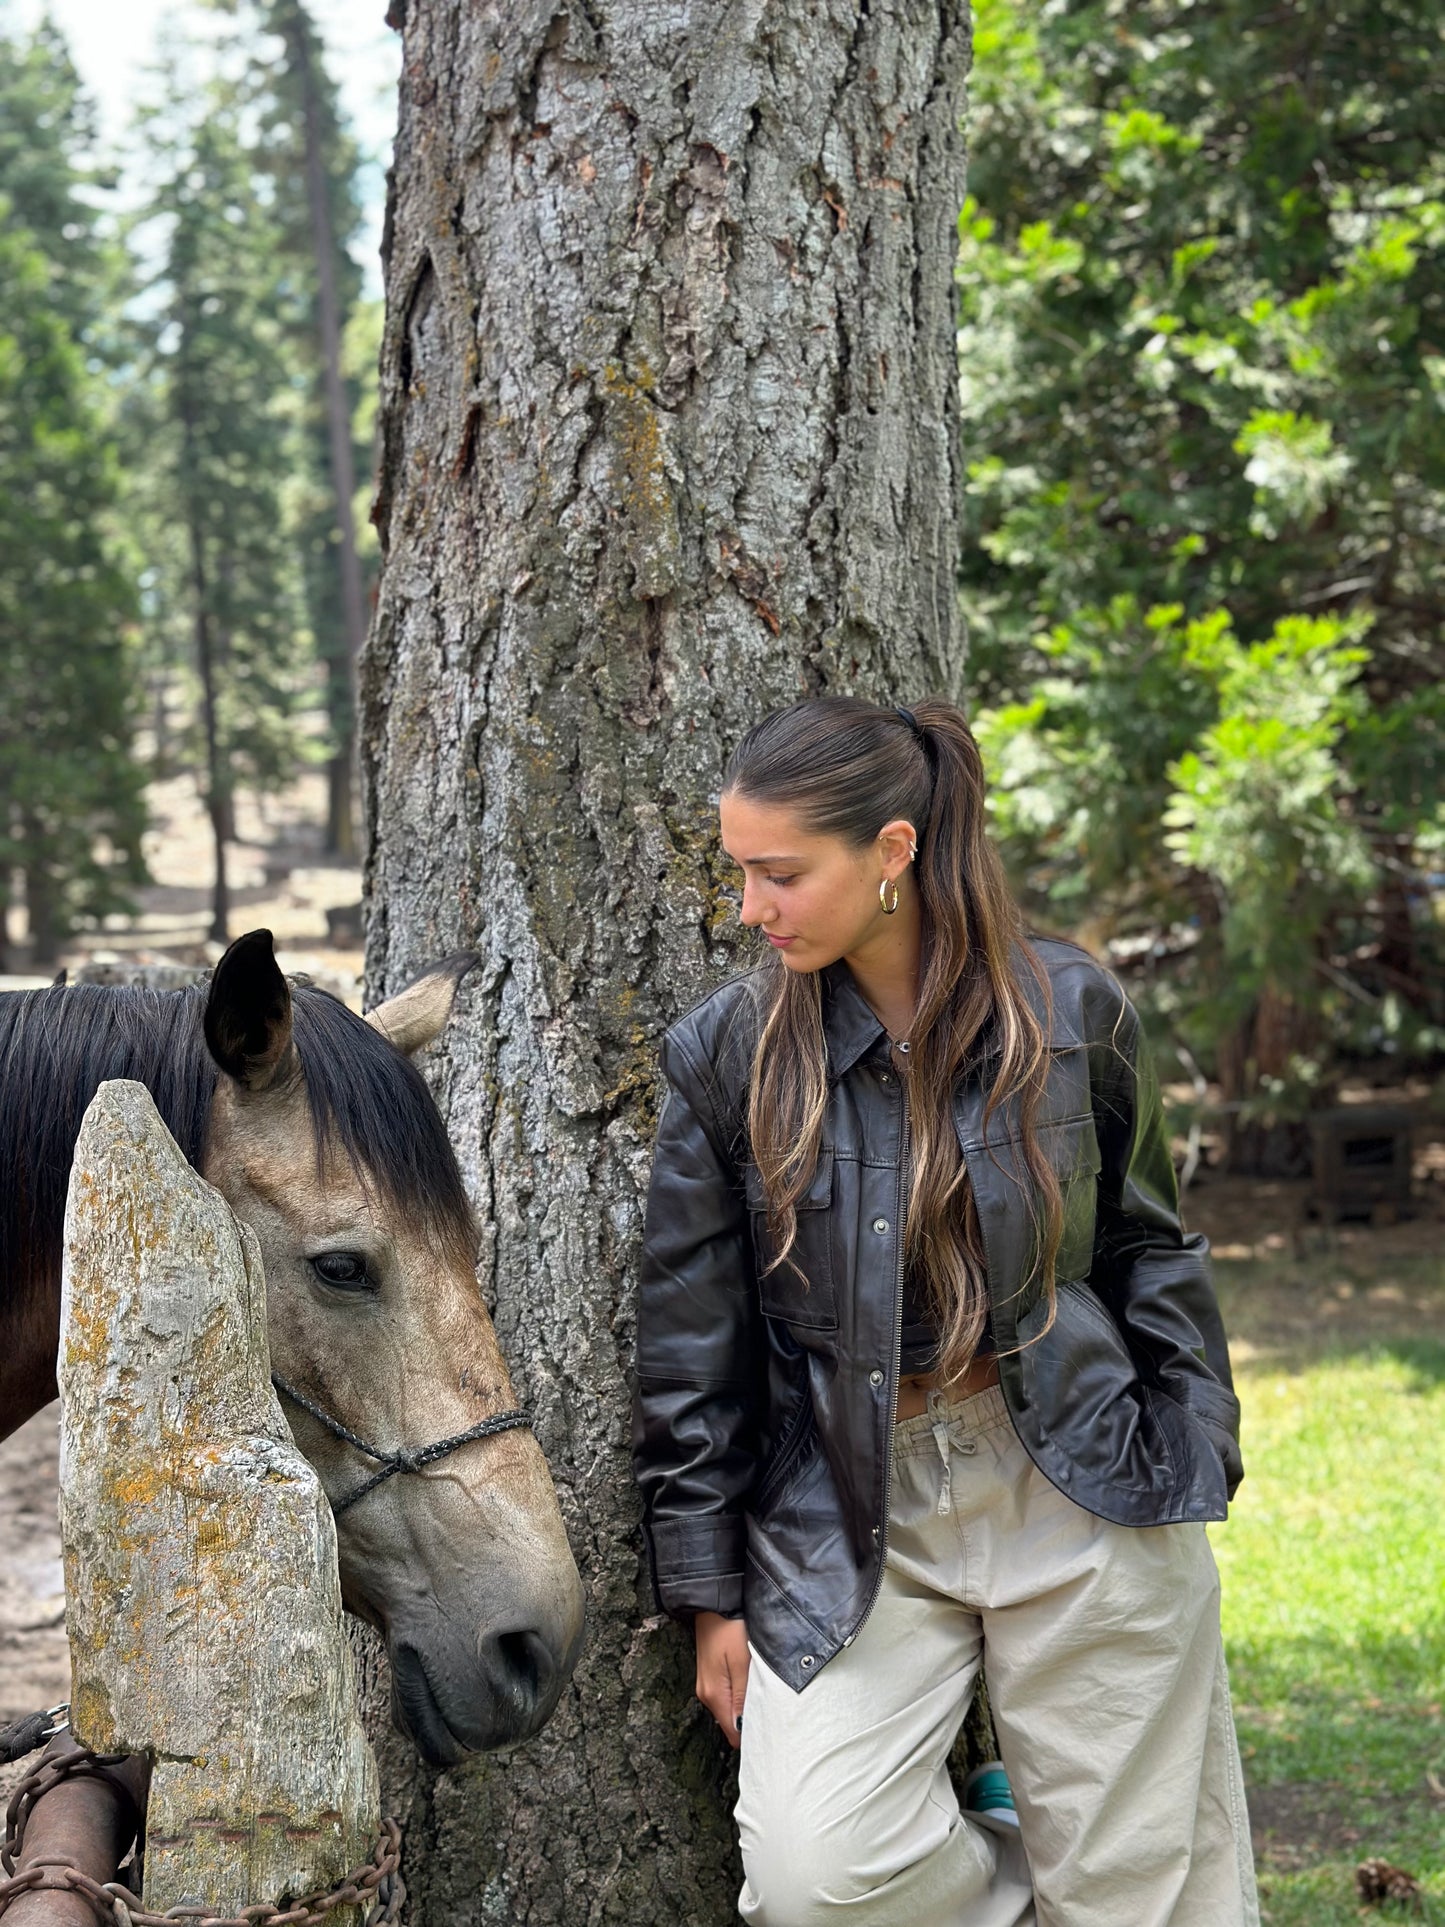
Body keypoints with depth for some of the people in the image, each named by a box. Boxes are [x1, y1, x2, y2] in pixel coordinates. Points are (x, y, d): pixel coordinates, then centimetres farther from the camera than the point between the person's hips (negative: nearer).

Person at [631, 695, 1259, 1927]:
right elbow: (692, 1350, 2)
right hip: (852, 1516, 0)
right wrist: (712, 1593, 2)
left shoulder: (1075, 1013, -2)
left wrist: (1195, 1476, 6)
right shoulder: (724, 1054, -3)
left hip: (1080, 1493, 0)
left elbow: (1149, 1255, 10)